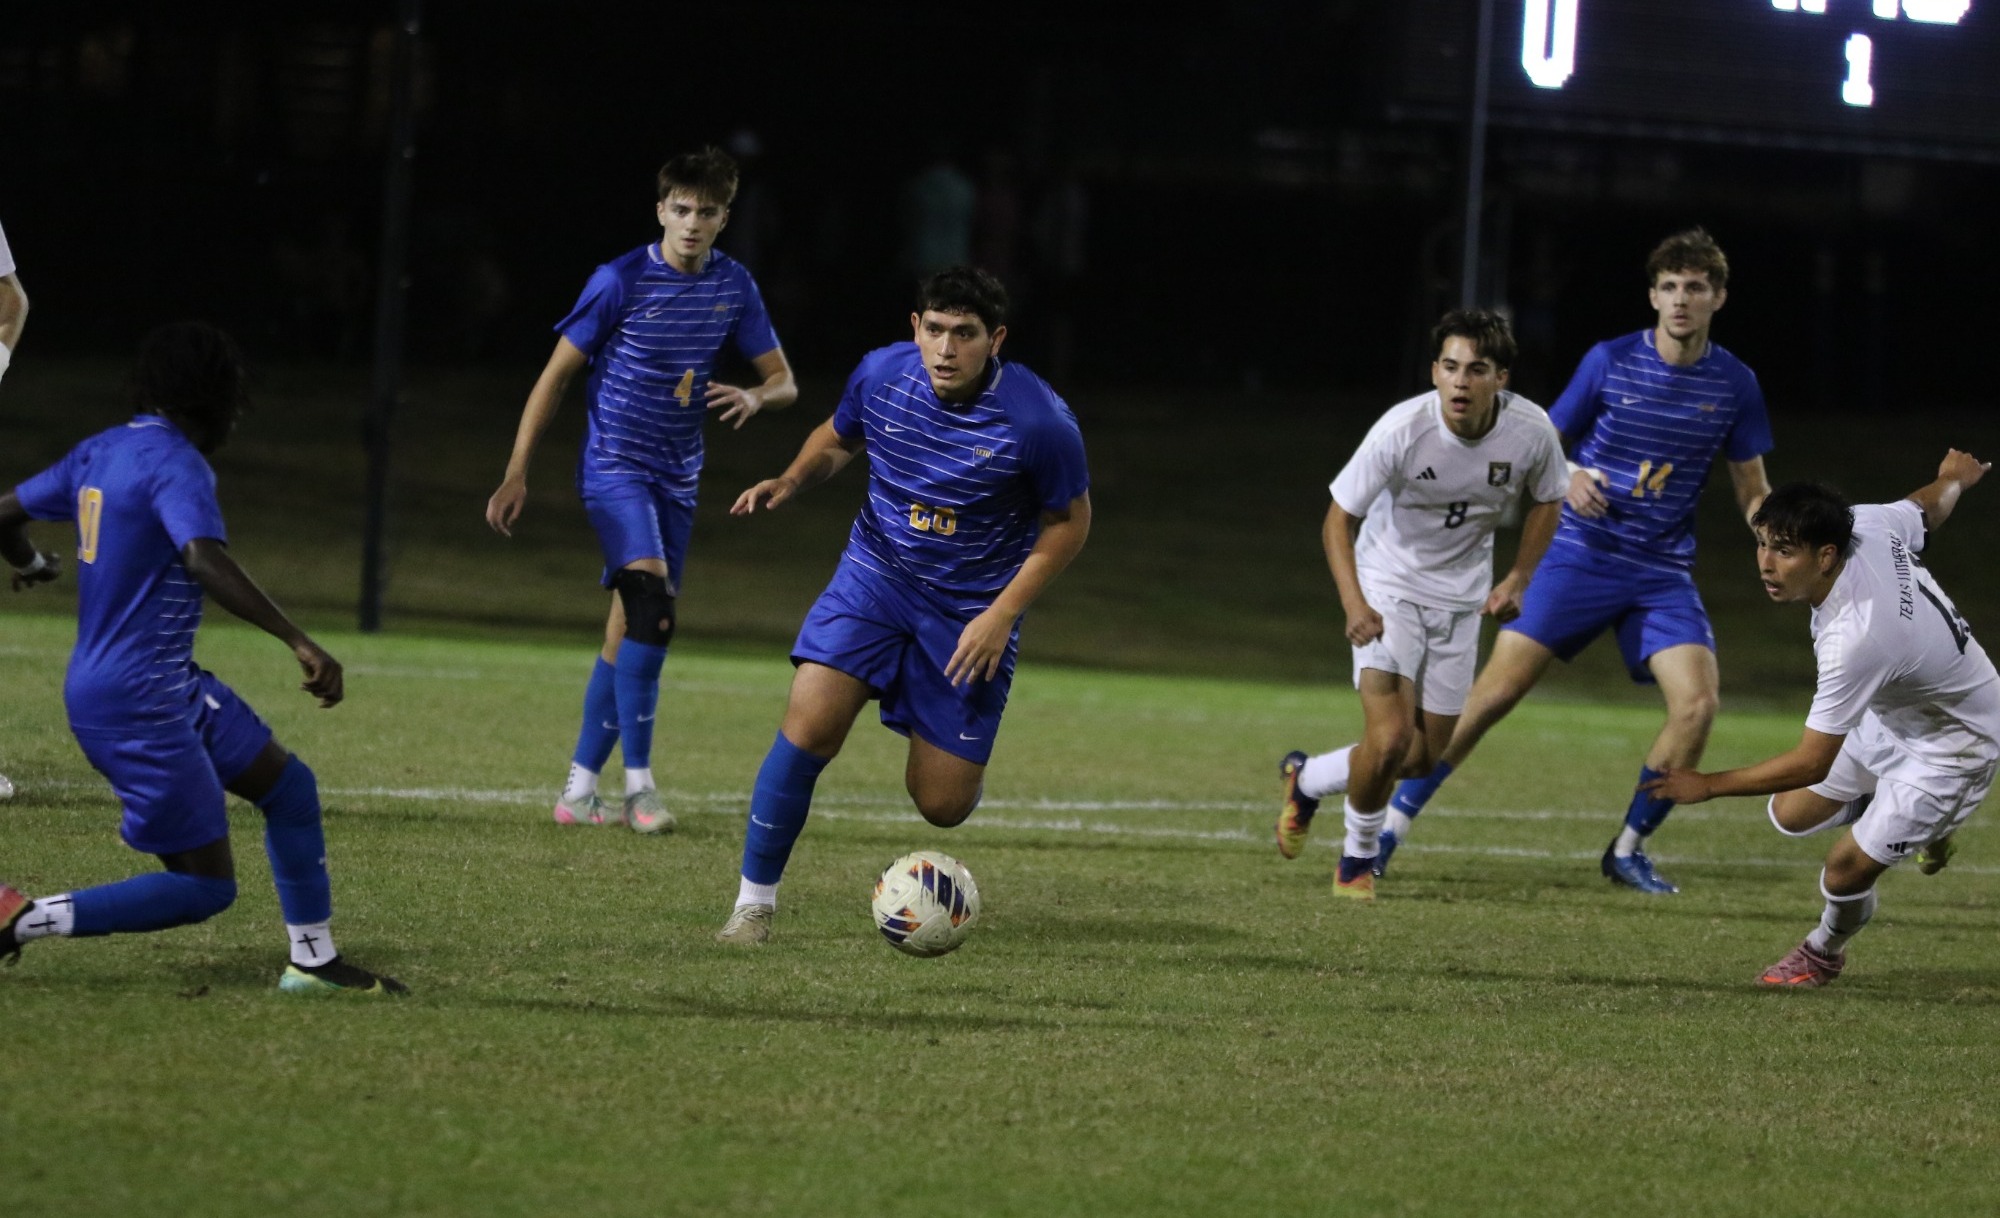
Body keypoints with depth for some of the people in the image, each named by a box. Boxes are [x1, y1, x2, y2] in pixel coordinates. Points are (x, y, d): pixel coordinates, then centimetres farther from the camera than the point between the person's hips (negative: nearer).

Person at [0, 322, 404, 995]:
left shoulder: (101, 452, 10)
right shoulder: (175, 463, -17)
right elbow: (205, 559, -34)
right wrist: (300, 642, -37)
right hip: (137, 699, -10)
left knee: (291, 787, 16)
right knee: (206, 887, -8)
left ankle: (314, 961, 22)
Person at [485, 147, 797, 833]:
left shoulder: (733, 286, 3)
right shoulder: (620, 282, -11)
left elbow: (784, 381, 7)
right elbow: (557, 374, -5)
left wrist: (755, 398, -19)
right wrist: (516, 474, -8)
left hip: (677, 478, 6)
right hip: (614, 466, -6)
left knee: (631, 629, 8)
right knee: (651, 603, -24)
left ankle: (580, 789, 16)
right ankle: (638, 786, -23)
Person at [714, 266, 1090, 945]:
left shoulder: (1038, 422, -21)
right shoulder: (881, 375, -11)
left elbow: (1070, 520, -6)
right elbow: (838, 437, 12)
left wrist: (1002, 615, -13)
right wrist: (791, 482, -10)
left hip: (974, 612, -2)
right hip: (875, 577, 2)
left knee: (942, 806, 0)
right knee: (809, 727, -21)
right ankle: (754, 901, -8)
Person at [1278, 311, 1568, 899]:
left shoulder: (1531, 431, -17)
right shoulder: (1402, 430, -26)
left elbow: (1547, 499, 6)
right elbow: (1339, 520, -16)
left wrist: (1518, 580, -5)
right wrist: (1354, 606, -29)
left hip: (1460, 598, 4)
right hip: (1388, 587, -4)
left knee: (1424, 758, 6)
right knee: (1389, 739, -20)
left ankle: (1307, 778, 34)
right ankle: (1360, 857, 9)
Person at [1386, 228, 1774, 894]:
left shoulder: (1734, 384, 2)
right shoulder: (1610, 362, -3)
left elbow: (1752, 490, 11)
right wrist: (1569, 477, -16)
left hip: (1663, 573, 2)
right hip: (1580, 556, -2)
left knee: (1697, 701, -16)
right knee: (1496, 690, -10)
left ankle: (1627, 850, 3)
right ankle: (1389, 826, -1)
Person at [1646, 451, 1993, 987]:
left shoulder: (1854, 639, -44)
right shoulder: (1867, 525, -23)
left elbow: (1811, 765, -36)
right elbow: (1929, 507, 3)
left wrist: (1707, 785, -27)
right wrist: (1955, 478, 29)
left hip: (1953, 746, -9)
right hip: (1886, 717, 9)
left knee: (1846, 871, -6)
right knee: (1791, 816, 11)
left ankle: (1825, 952, 29)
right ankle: (1927, 821, 34)